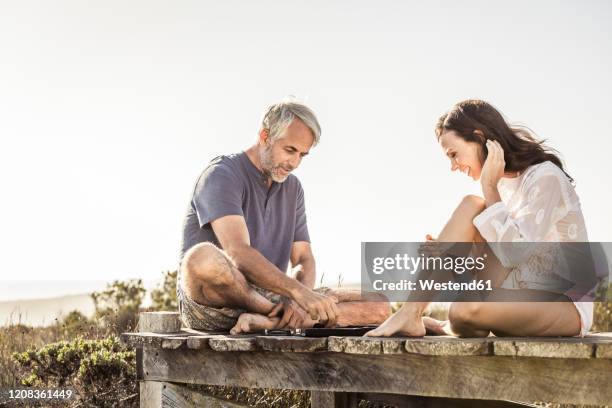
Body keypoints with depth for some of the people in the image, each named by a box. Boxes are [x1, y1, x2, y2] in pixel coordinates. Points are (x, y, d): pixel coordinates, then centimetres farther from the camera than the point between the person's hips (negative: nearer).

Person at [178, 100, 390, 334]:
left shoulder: (292, 188, 14)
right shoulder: (222, 175, -10)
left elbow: (304, 259, 8)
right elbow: (238, 253, -25)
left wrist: (299, 300, -16)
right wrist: (299, 292, -36)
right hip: (211, 302, -6)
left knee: (379, 307, -7)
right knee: (204, 257, -43)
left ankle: (272, 319, -23)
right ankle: (277, 314, -18)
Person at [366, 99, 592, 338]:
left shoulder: (546, 177, -13)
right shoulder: (505, 185, 11)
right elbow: (500, 262, 12)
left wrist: (489, 187, -18)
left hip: (566, 305, -7)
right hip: (526, 298, 7)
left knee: (469, 310, -36)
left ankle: (452, 327, 1)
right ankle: (410, 315, -12)